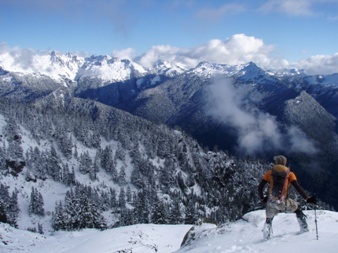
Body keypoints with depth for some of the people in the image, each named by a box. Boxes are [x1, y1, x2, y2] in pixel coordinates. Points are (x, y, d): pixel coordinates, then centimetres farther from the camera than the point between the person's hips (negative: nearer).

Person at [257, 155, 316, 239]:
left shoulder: (269, 173, 12)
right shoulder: (289, 174, 9)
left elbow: (260, 186, 8)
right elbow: (298, 187, -1)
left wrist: (262, 198, 22)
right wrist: (307, 198, 2)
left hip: (271, 202, 1)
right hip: (283, 202, -1)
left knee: (269, 219, 28)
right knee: (297, 208, 28)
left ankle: (266, 235, 8)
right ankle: (304, 228, 20)